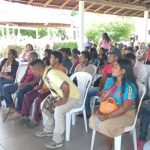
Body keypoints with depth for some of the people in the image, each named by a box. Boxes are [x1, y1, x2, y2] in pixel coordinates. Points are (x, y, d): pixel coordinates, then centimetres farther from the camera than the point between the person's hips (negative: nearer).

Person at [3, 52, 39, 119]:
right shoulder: (29, 66, 16)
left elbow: (37, 80, -18)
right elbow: (25, 75, 15)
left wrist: (25, 84, -24)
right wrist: (20, 82, -5)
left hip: (30, 85, -9)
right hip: (23, 84, 9)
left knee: (19, 92, -37)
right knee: (5, 88, 3)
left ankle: (18, 112, -20)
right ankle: (10, 106, 9)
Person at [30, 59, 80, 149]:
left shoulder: (51, 75, -30)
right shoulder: (46, 74, 0)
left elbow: (65, 86, -41)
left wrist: (64, 100, -28)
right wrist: (54, 97, 2)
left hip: (72, 96, -10)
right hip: (61, 95, 10)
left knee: (58, 111, -29)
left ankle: (58, 140, -14)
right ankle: (49, 130, 23)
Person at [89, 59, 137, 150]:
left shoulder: (129, 86, -22)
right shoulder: (111, 80, 0)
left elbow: (125, 108, -25)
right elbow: (103, 96, 4)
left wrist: (108, 116, -29)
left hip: (126, 114, -7)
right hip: (109, 110, 7)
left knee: (105, 125, -28)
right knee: (93, 119, -13)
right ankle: (108, 140, 5)